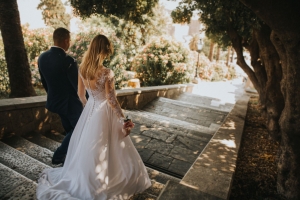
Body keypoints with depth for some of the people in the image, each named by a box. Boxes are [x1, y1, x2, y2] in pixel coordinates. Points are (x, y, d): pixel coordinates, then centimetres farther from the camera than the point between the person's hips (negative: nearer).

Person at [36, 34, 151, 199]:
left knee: (87, 146, 24)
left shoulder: (82, 69, -6)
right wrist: (123, 120, -13)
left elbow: (80, 94, 5)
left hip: (89, 110, 6)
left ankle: (85, 178, 45)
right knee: (102, 150, 13)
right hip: (103, 112, -6)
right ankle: (101, 182, 34)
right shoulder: (106, 73, -24)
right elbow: (112, 100, -21)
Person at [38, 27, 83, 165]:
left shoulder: (42, 57, -1)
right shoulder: (67, 60, -24)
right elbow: (79, 84, -19)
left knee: (70, 130, 22)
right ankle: (58, 156, 14)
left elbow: (44, 81, 10)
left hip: (54, 101, 8)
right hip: (69, 102, -8)